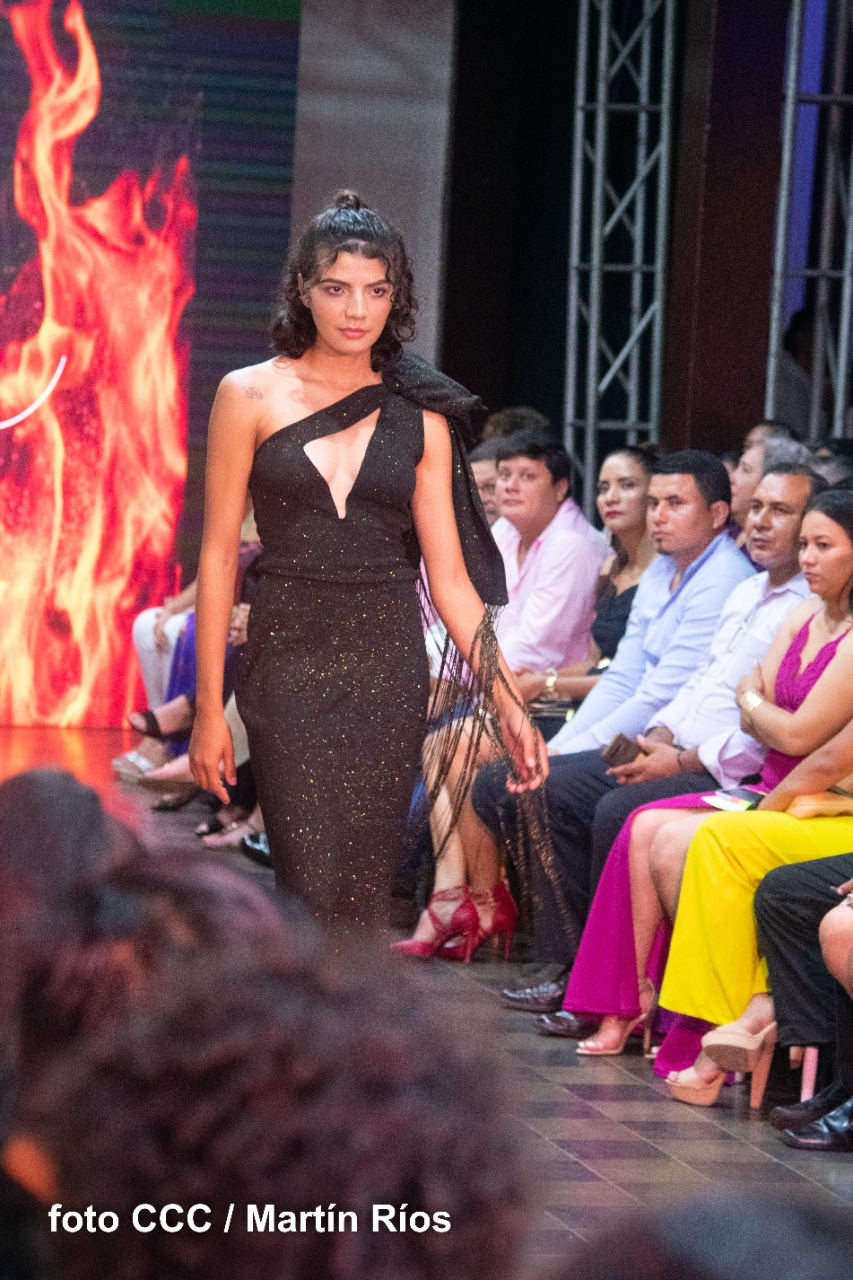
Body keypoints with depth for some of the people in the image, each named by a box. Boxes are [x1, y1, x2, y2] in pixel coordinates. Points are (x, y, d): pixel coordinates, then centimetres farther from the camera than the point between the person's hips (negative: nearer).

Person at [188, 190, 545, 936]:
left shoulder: (419, 418, 7)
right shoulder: (251, 397, 2)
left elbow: (449, 575, 7)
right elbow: (218, 554, 2)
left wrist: (507, 703, -1)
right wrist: (209, 709, -2)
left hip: (390, 672, 2)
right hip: (289, 666, -2)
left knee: (366, 894, 0)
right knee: (314, 888, -10)